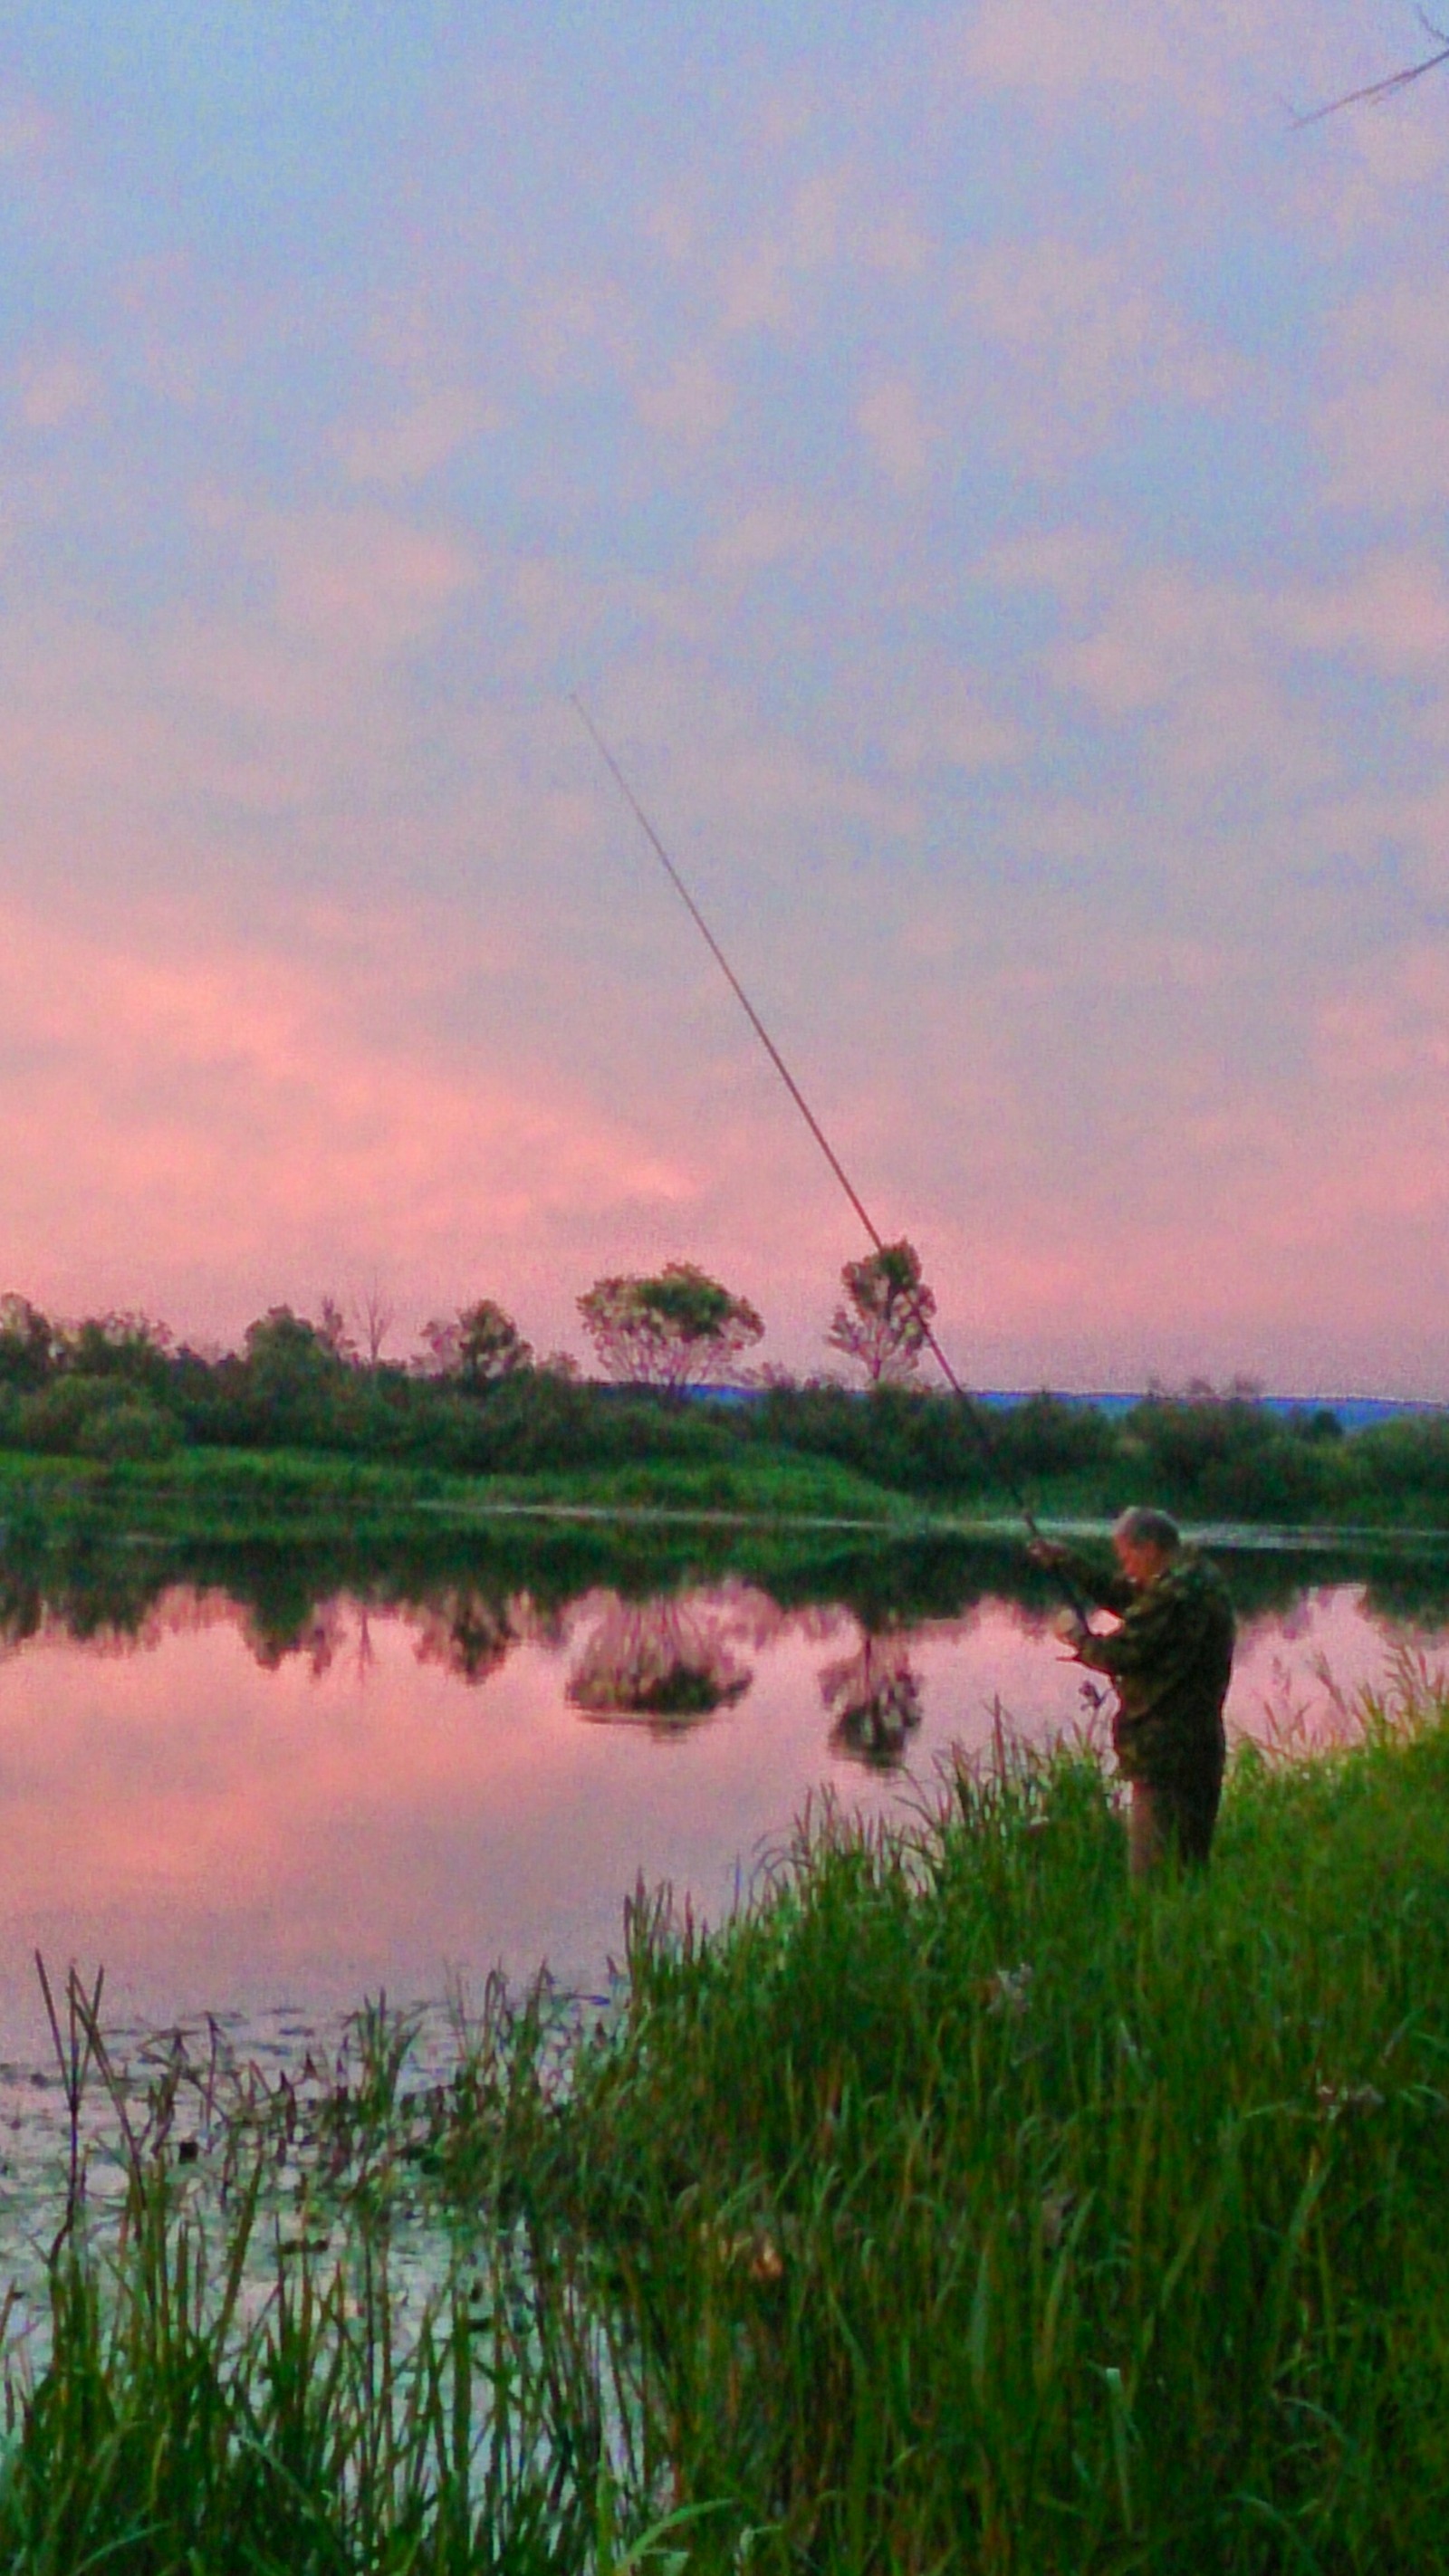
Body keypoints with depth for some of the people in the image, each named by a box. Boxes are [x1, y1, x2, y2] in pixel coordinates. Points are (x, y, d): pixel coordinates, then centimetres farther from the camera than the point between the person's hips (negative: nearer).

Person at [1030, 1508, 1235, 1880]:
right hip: (1198, 1747, 10)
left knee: (1154, 1874, -5)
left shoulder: (1175, 1594, -20)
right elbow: (1120, 1596, 21)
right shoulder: (1198, 1579, 12)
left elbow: (1120, 1653, -21)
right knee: (1190, 1865, 17)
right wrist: (1065, 1561, 16)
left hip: (1165, 1751, -10)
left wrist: (1080, 1640, -1)